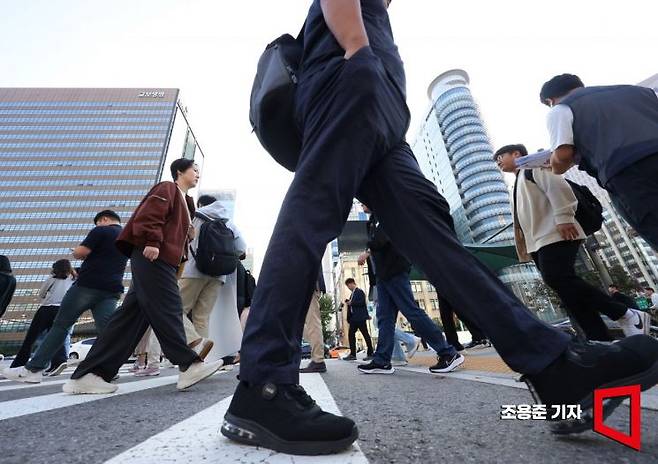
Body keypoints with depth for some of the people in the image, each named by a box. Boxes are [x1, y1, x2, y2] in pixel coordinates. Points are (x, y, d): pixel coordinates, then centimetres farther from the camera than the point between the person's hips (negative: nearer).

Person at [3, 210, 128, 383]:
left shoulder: (101, 230, -2)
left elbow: (80, 253, -8)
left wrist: (76, 252, 13)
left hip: (88, 285, -5)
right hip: (112, 291, 6)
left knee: (60, 325, 5)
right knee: (106, 329, -6)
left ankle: (33, 369, 9)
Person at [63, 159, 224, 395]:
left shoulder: (185, 201, 29)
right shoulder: (167, 189, 1)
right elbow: (148, 215, -15)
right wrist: (152, 242, -24)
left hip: (162, 262, 10)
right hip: (153, 258, -10)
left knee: (132, 316, 5)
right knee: (168, 311, -10)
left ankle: (88, 374, 9)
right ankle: (188, 366, -7)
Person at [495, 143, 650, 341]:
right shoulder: (519, 184, 31)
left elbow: (557, 185, -11)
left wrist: (563, 218, -21)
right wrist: (527, 248, 18)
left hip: (555, 235, -9)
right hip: (539, 242, 9)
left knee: (557, 279, -23)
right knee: (566, 287, -1)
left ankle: (626, 314, -11)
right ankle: (600, 339, -4)